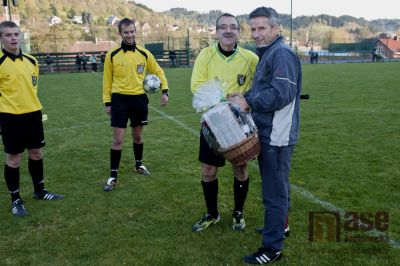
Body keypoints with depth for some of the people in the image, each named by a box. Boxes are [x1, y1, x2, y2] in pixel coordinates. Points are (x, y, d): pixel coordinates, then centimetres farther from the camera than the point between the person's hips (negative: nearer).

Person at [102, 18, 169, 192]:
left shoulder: (144, 54, 2)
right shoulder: (112, 55, -3)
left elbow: (158, 72, 12)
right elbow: (107, 80, 3)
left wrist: (165, 91, 0)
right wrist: (107, 102, 1)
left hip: (139, 98, 2)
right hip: (120, 99, -2)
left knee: (137, 135, 16)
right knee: (118, 139, -4)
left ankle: (139, 164, 39)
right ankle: (113, 176, 6)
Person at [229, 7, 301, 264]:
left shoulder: (281, 54, -15)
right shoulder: (268, 53, 17)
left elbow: (281, 95, -24)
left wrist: (248, 101, -15)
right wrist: (246, 98, 1)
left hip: (276, 136, -10)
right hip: (271, 133, 10)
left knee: (274, 191, -3)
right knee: (278, 185, 22)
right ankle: (279, 226, 39)